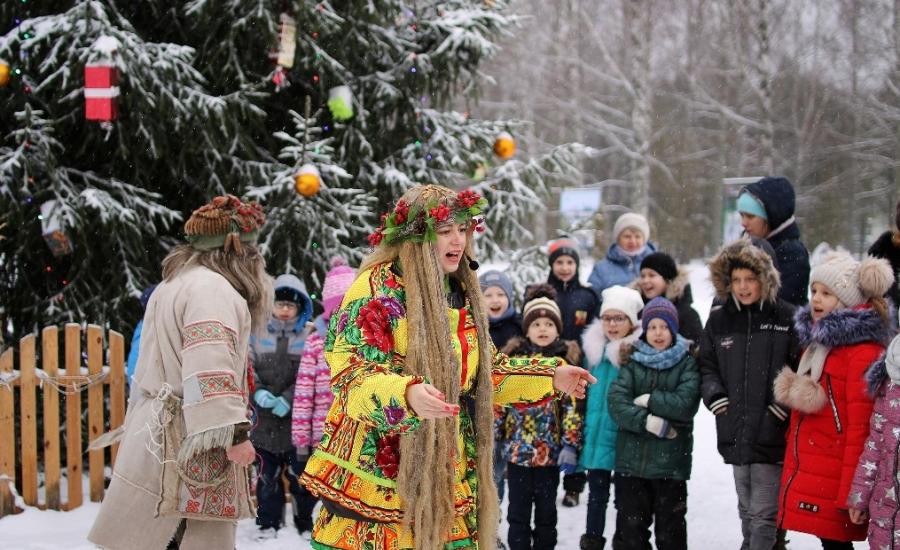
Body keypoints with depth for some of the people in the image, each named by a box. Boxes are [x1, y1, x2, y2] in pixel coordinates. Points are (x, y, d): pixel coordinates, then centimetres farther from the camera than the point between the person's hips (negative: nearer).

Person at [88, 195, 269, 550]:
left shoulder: (171, 287, 22)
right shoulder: (212, 288, -11)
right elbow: (209, 368, -24)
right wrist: (234, 432, -25)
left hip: (159, 437, 10)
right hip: (187, 450, -10)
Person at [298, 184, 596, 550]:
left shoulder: (460, 293, 13)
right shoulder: (377, 289, -12)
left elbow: (486, 372, 24)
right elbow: (350, 375, -20)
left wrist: (550, 377, 16)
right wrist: (406, 394, -38)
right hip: (378, 471, -7)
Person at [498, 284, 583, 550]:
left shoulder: (566, 361, -1)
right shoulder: (513, 358, 2)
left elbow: (572, 407, -4)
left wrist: (570, 445, -10)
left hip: (550, 451, -1)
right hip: (517, 449, 1)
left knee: (546, 510, 11)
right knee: (518, 511, 8)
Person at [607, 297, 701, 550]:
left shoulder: (686, 363, 0)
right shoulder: (633, 361, 5)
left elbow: (686, 403, -14)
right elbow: (616, 401, -9)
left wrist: (649, 400, -11)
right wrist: (648, 422, -19)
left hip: (671, 460, -2)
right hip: (632, 459, 2)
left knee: (670, 528, 8)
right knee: (630, 524, 9)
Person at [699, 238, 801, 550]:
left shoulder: (786, 318, -5)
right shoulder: (719, 321, 9)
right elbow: (706, 365, 19)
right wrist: (712, 391, 1)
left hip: (772, 434, -5)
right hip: (735, 433, 5)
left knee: (764, 515, -5)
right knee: (746, 511, 17)